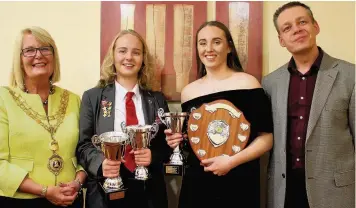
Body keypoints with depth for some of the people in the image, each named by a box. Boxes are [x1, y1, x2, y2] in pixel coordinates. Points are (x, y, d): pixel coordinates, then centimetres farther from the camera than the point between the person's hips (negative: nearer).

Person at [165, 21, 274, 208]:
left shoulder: (247, 83, -7)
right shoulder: (188, 92, 4)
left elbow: (266, 137, -7)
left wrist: (232, 161, -16)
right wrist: (178, 142, -4)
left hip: (238, 183, -3)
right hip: (197, 183, 4)